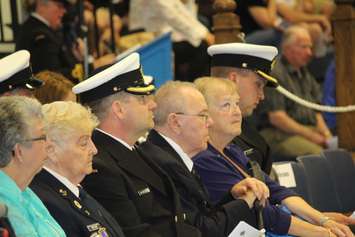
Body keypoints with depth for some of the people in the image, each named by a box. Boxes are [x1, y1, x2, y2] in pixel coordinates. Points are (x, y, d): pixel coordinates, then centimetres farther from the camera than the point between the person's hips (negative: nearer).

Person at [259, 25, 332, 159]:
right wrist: (311, 136, -13)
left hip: (310, 129, 8)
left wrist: (325, 133, 4)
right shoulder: (275, 74, -7)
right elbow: (276, 118, -14)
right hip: (280, 133, -8)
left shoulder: (305, 74, 22)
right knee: (317, 154, -35)